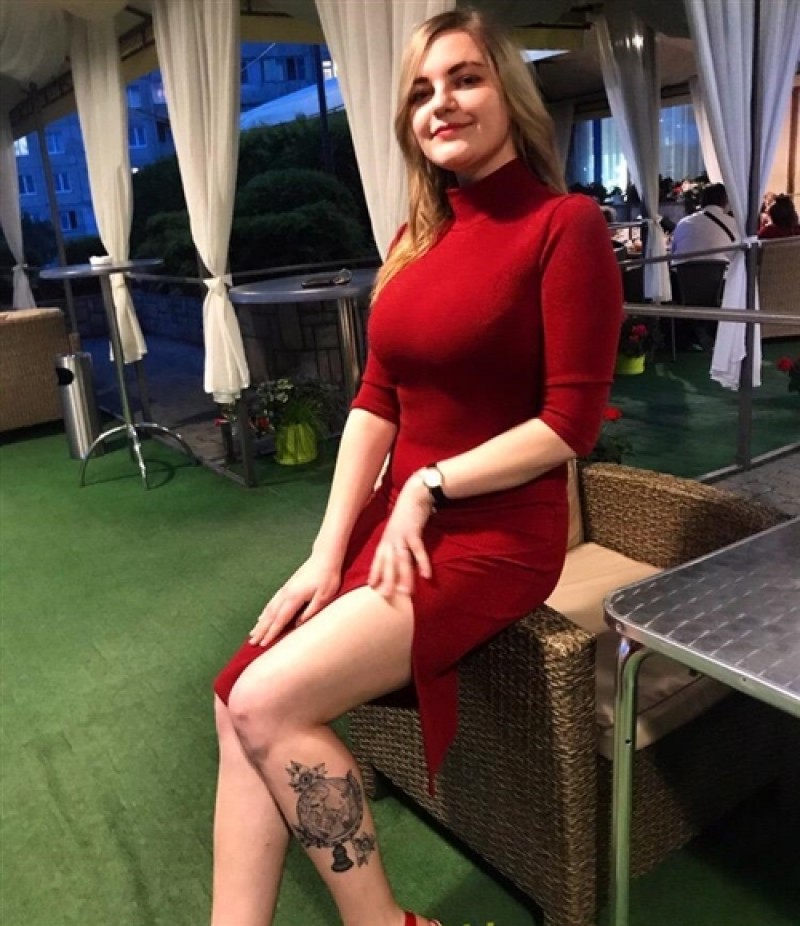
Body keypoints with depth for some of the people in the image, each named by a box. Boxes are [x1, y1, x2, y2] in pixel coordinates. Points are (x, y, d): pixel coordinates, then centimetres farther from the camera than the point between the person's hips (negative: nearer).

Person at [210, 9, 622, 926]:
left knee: (270, 705, -16)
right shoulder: (415, 237, 11)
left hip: (494, 535, -7)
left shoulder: (566, 225, -9)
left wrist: (429, 486, -11)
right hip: (394, 521, 7)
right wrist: (327, 552, -3)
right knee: (242, 697, -6)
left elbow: (570, 423, -13)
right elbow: (375, 402, 6)